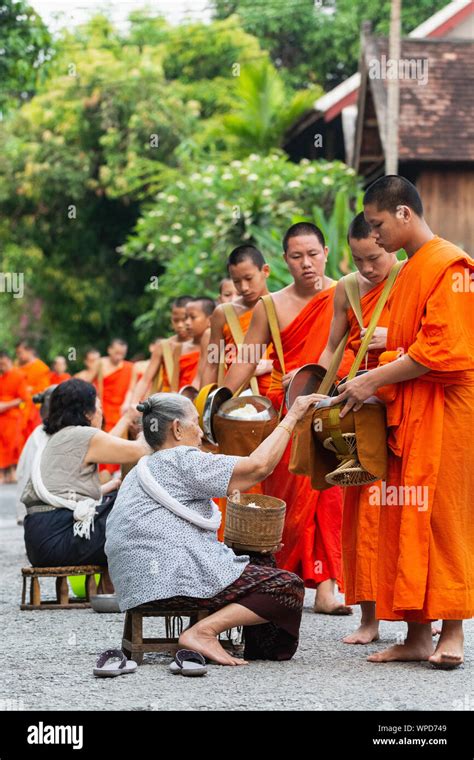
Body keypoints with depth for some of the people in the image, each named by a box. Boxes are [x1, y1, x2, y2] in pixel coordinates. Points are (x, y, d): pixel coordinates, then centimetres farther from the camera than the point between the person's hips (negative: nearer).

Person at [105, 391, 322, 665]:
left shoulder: (143, 469, 26)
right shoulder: (181, 460, -5)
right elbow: (258, 466, -11)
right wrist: (292, 418, -1)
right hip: (179, 575, -10)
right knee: (289, 587, -9)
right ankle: (202, 632, -18)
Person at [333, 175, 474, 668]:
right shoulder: (409, 272, 19)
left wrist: (374, 381, -15)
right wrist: (374, 380, 9)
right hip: (406, 415, 9)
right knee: (405, 524, 5)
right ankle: (417, 636, 7)